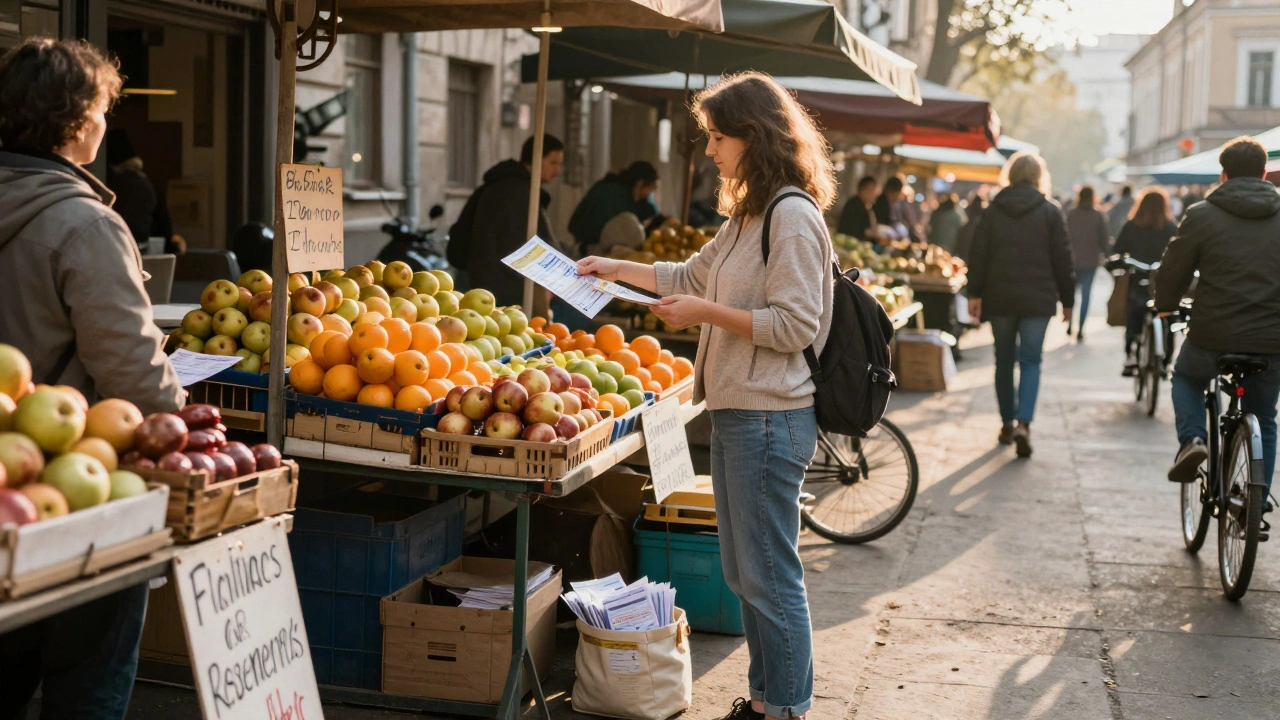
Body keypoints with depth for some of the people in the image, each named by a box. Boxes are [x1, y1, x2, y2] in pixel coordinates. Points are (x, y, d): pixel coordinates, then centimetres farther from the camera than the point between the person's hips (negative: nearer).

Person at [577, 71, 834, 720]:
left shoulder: (793, 216, -16)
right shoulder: (749, 214, 16)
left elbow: (795, 326, -21)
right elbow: (695, 275, 28)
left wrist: (709, 313, -18)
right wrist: (616, 270, 25)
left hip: (770, 420, -10)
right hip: (735, 413, 10)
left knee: (770, 577, -2)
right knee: (742, 572, 16)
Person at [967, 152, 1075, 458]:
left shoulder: (993, 211, 3)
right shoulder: (1050, 212, -1)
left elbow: (979, 255, 0)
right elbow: (1062, 260, 0)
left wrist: (975, 293, 3)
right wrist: (1067, 300, 7)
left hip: (999, 298, 2)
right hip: (1037, 300, -2)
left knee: (1004, 360, 13)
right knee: (1030, 361, 0)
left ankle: (1008, 424, 17)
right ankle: (1023, 423, -18)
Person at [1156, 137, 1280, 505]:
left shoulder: (1202, 215, -4)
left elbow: (1173, 271, 1)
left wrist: (1165, 305, 21)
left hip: (1214, 336, -2)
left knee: (1186, 378, 29)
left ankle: (1192, 439, 5)